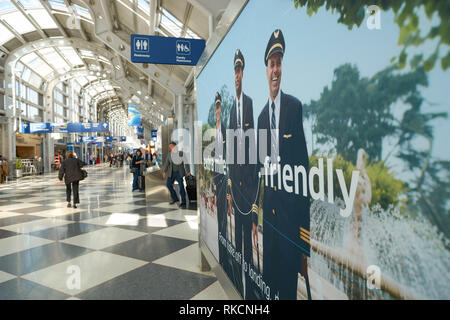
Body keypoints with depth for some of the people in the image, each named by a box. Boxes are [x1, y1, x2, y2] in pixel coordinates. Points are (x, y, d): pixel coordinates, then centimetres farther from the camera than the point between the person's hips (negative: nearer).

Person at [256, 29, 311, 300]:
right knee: (269, 264, 17)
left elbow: (303, 158, -10)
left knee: (290, 263, 3)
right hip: (269, 197, 6)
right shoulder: (262, 115, 13)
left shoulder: (295, 106, -6)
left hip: (291, 198, -6)